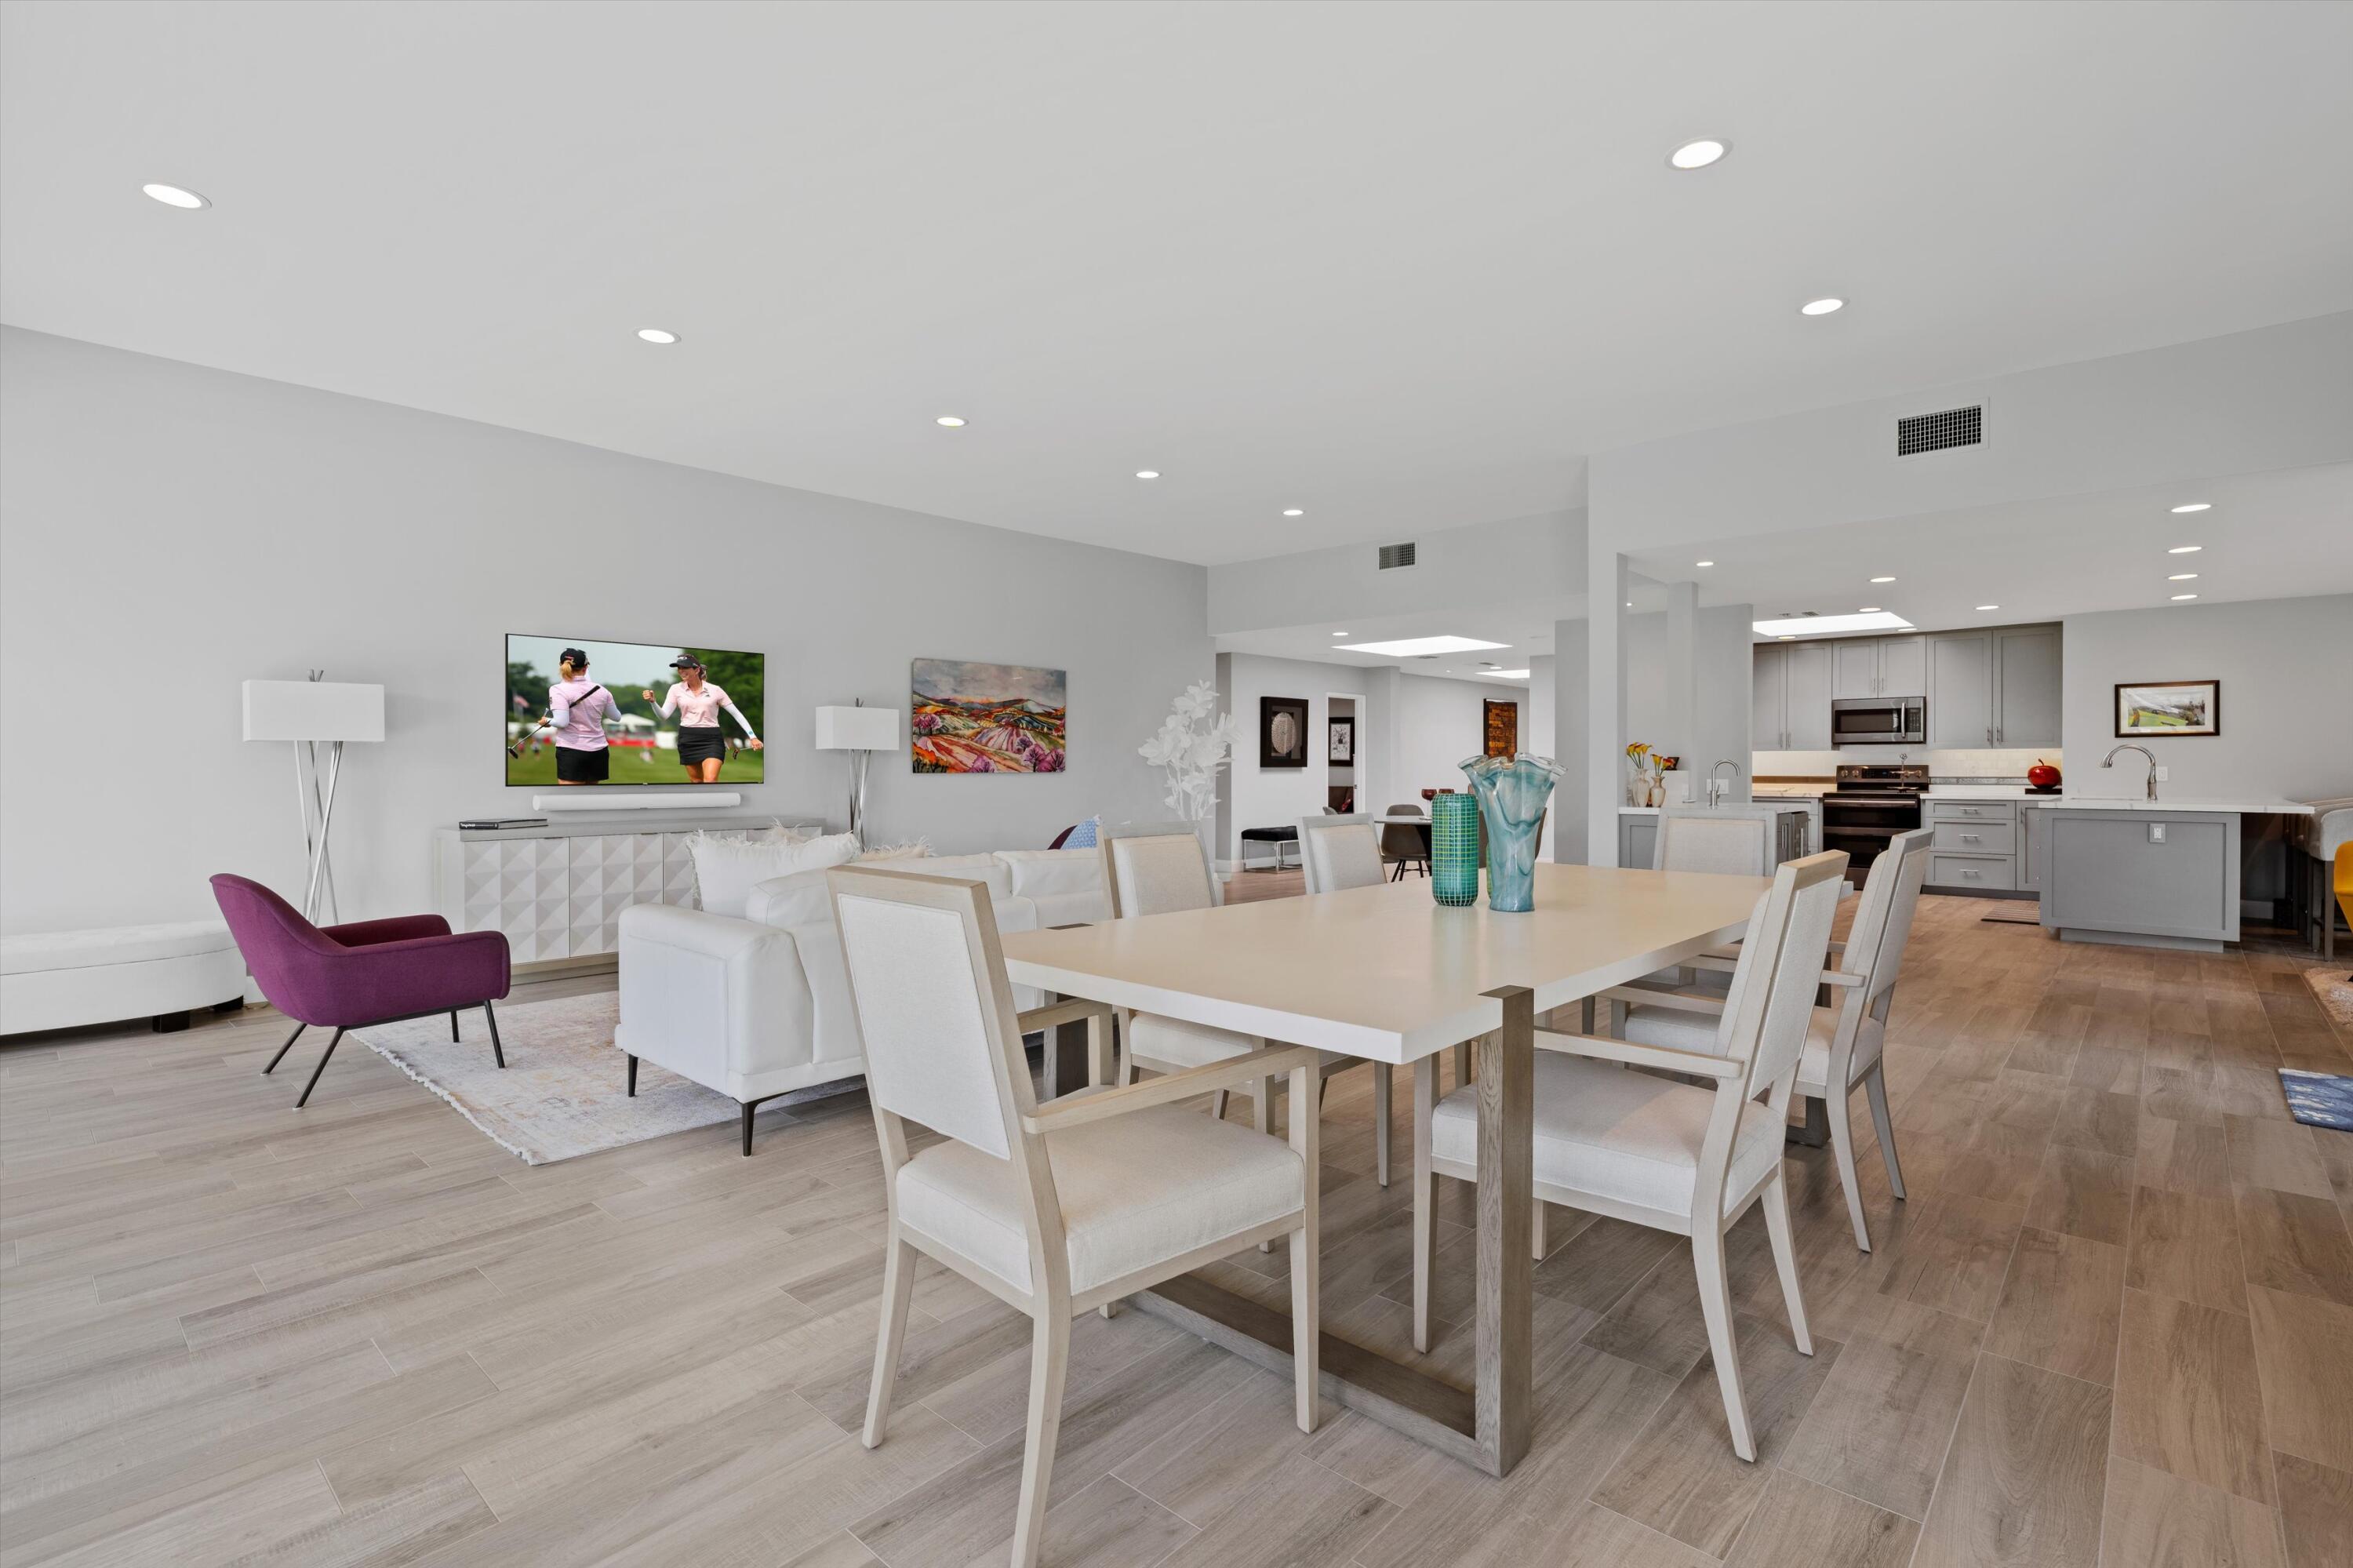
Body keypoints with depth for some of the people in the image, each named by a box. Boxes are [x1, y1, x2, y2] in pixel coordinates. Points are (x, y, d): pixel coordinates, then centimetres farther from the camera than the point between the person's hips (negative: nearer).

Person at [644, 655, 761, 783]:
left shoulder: (715, 690, -1)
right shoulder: (676, 689, 3)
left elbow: (737, 714, 2)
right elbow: (664, 715, -3)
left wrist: (752, 737, -3)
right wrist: (653, 701, -22)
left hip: (712, 739, -3)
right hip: (688, 739, 3)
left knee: (710, 780, -18)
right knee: (696, 780, 10)